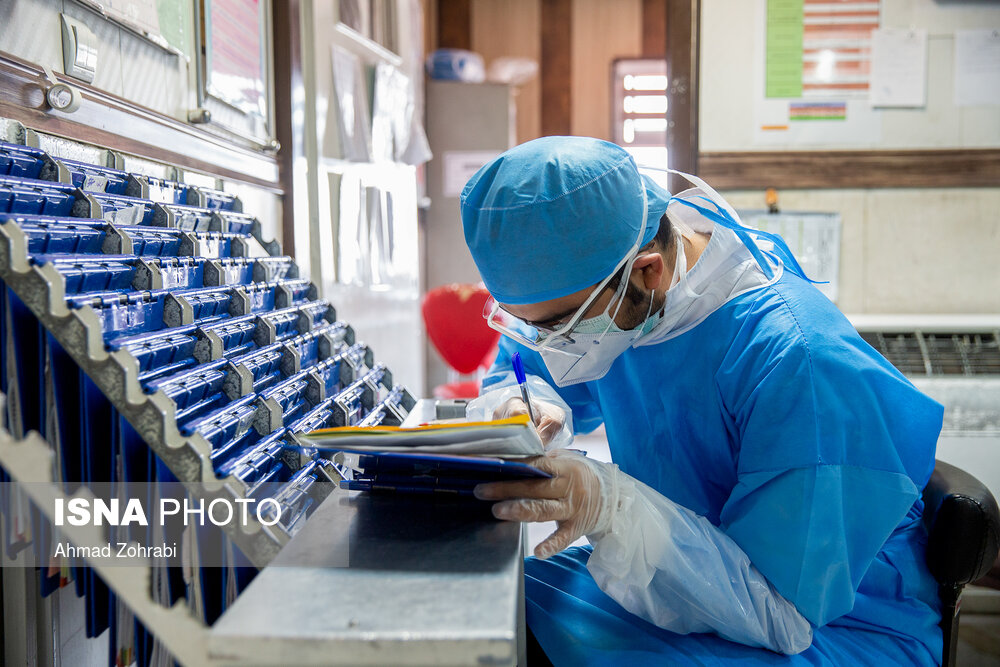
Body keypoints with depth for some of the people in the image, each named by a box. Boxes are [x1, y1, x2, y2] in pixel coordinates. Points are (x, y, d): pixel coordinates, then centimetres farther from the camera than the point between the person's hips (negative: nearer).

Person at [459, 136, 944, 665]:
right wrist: (526, 406, -19)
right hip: (679, 576, 6)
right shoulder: (587, 279, -11)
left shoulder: (800, 367, -31)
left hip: (834, 625, -6)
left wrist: (611, 507, -41)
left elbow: (781, 616, -28)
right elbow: (508, 376, 6)